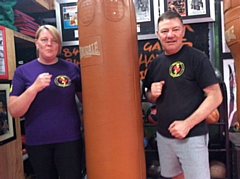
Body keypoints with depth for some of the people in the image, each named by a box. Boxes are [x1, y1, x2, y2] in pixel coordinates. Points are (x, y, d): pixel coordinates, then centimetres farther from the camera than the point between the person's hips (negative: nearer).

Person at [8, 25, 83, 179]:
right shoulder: (23, 71, 0)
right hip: (37, 141, 1)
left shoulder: (72, 68, 0)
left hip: (68, 138, 0)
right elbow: (14, 112, -5)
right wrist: (35, 87, -19)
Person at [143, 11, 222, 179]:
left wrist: (187, 124, -19)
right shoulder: (155, 63, 6)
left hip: (192, 136, -5)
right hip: (163, 135, 6)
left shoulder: (196, 57, -12)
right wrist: (153, 94, -7)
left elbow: (215, 96, -14)